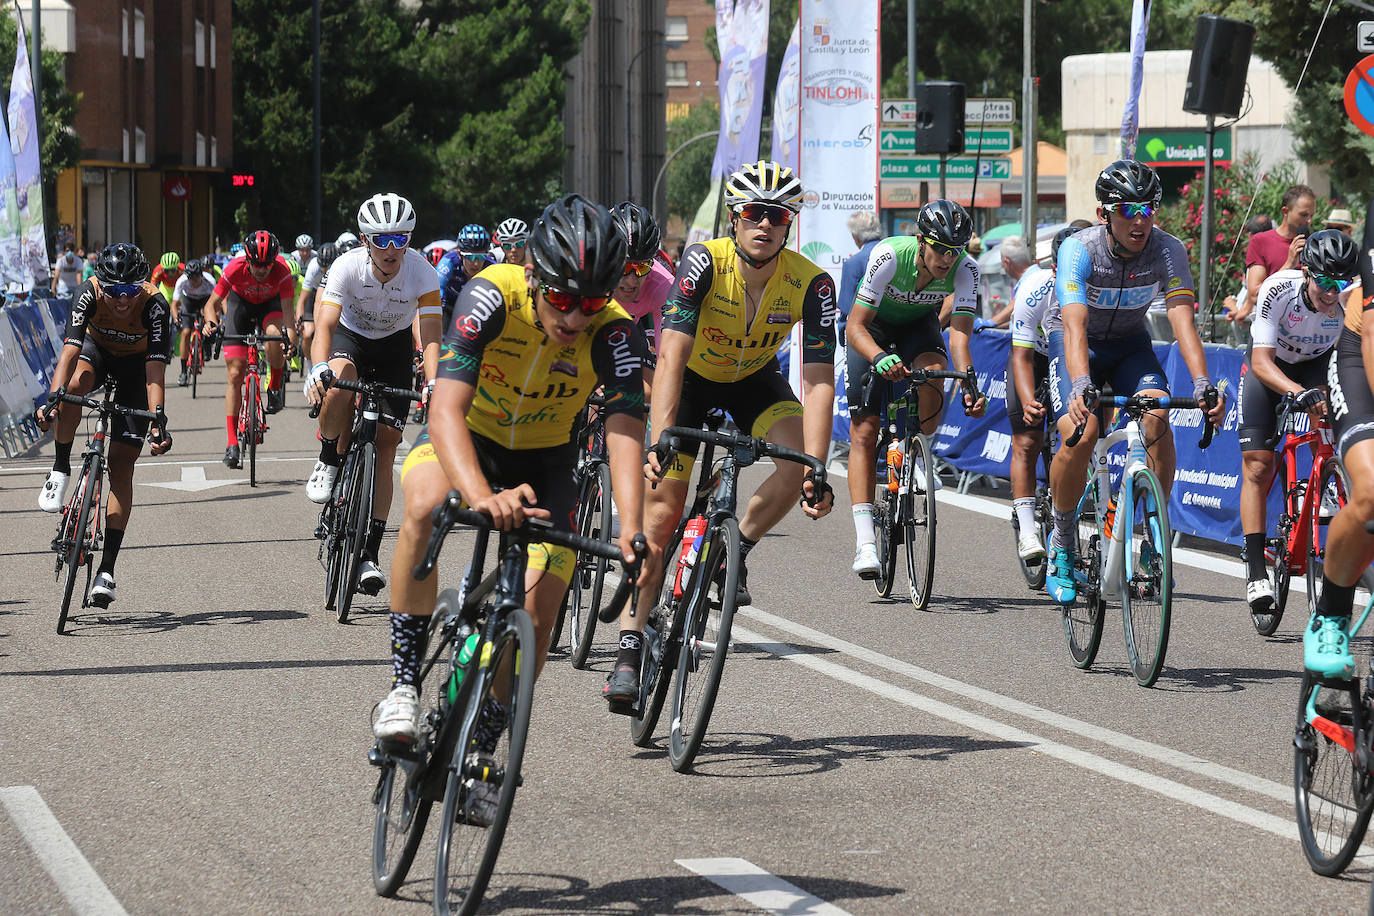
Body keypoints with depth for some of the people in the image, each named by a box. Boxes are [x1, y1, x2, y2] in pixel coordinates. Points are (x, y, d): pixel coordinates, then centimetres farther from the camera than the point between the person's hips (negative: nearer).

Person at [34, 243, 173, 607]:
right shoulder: (88, 294, -31)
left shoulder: (154, 305, -33)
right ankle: (60, 471, -18)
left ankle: (107, 570, -5)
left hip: (136, 362, -1)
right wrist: (53, 399, -54)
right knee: (77, 383, -38)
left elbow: (155, 372, -37)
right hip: (96, 348, 1)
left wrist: (158, 418, -51)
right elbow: (69, 351, -39)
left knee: (121, 466, -8)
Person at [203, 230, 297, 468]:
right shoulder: (235, 268, -31)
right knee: (235, 374, -7)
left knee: (274, 333, -37)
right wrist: (210, 322, -46)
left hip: (270, 304, 0)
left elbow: (287, 307, -39)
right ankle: (232, 444, -4)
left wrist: (290, 335, -57)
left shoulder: (281, 270, -33)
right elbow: (213, 303, -24)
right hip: (241, 303, 0)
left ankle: (275, 385, -8)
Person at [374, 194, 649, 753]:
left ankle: (482, 744, 15)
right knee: (425, 503, -36)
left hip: (544, 458, 2)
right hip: (468, 435, -2)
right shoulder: (492, 296, -31)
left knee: (537, 615, -9)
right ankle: (404, 684, -26)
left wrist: (631, 529, -55)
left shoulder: (612, 331, -26)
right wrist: (481, 495, -59)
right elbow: (445, 409, -41)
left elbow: (625, 431, -36)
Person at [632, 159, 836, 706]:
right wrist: (659, 441, -52)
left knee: (798, 462, -27)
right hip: (692, 375, -2)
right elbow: (670, 355, -39)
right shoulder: (705, 262, -31)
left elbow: (818, 383, -30)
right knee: (663, 507, -10)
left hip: (754, 378, 2)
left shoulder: (810, 283, -26)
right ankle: (630, 649, -3)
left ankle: (736, 552, -1)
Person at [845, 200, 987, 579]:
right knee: (864, 431, -12)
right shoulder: (889, 255, -34)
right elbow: (855, 325, -33)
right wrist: (879, 358, -53)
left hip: (918, 324, 2)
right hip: (873, 325, -2)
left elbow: (960, 333, -34)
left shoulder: (965, 268, -27)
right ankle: (865, 541, -12)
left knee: (933, 373, -34)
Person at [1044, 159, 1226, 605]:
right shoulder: (1079, 249, -29)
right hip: (1079, 344, -2)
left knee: (1157, 419, -26)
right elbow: (1075, 326, -40)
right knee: (1079, 435, -25)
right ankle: (1062, 543, -3)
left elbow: (1182, 319, -31)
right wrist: (1080, 386, -58)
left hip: (1130, 343, 2)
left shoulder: (1167, 250, -21)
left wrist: (1203, 384, -47)